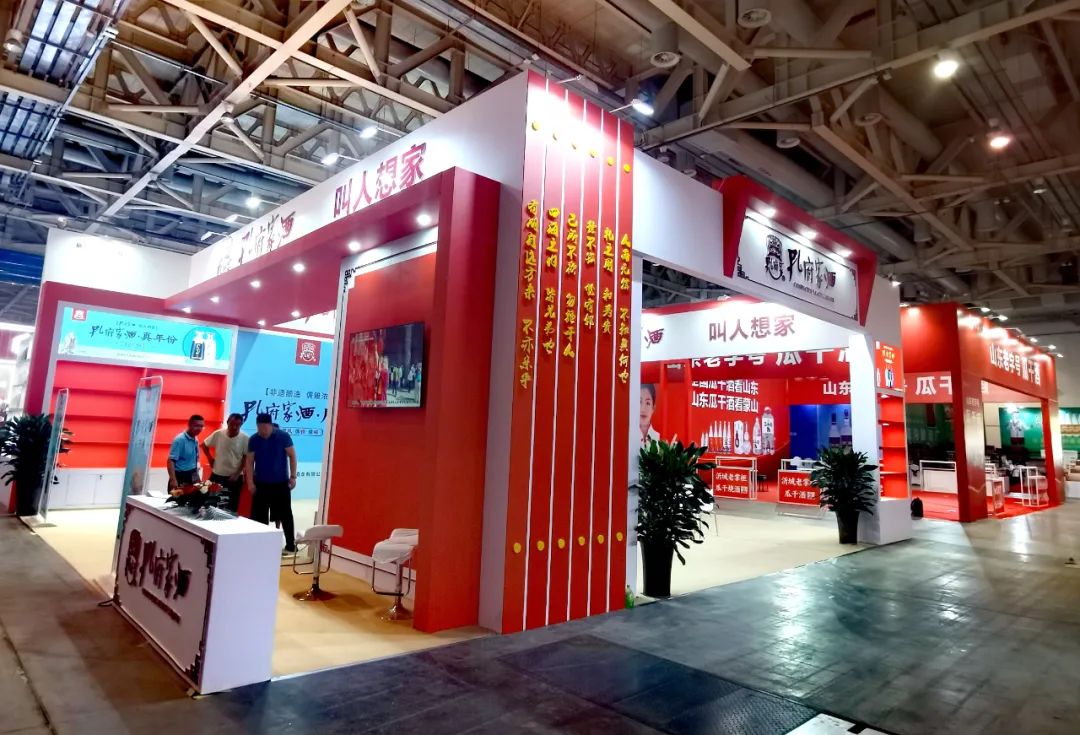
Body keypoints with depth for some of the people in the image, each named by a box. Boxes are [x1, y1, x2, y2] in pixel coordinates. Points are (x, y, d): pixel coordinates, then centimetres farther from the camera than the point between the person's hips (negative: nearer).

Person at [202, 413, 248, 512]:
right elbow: (204, 445, 11)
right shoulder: (218, 434, -7)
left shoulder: (244, 438, -12)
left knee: (232, 506, 5)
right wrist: (210, 459, 4)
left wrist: (237, 474, -11)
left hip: (234, 477, -2)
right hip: (217, 475, 2)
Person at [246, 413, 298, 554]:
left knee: (285, 515, 3)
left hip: (281, 483, -2)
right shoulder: (253, 440, -4)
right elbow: (250, 461, 0)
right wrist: (250, 482, -6)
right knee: (258, 516, 5)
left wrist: (293, 476, -8)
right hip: (260, 484, 2)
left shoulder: (283, 437, -10)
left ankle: (291, 545, 12)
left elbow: (292, 456, -4)